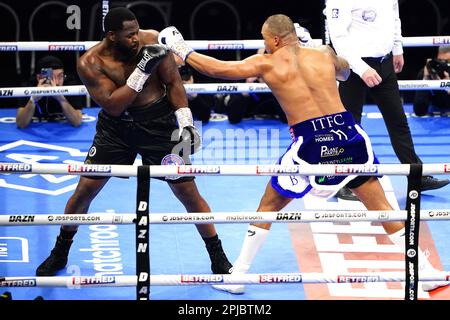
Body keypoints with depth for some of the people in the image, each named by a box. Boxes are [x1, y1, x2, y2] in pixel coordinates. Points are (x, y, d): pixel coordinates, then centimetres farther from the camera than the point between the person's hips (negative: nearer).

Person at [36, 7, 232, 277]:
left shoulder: (152, 41, -15)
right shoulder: (90, 63, -17)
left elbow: (173, 82, -5)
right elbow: (112, 106, -24)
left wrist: (185, 122, -15)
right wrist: (142, 71, -32)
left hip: (158, 123, 0)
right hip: (116, 126, 0)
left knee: (188, 191, -1)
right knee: (85, 190, 2)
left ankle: (219, 259, 14)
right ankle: (59, 254, 24)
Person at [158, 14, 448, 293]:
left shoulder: (266, 63, 5)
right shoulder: (323, 53, 13)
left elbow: (216, 69, 8)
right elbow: (345, 72, 36)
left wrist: (183, 51, 22)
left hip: (310, 143, -2)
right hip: (347, 133, 2)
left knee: (268, 207, 16)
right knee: (380, 206, 10)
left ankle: (238, 275, 19)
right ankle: (425, 272, 10)